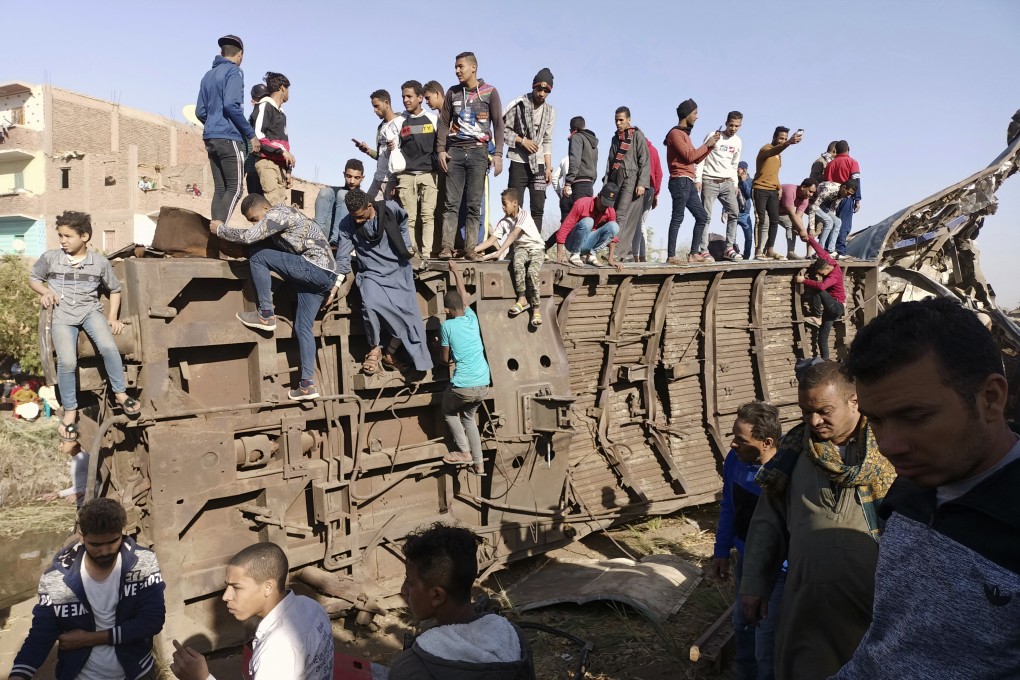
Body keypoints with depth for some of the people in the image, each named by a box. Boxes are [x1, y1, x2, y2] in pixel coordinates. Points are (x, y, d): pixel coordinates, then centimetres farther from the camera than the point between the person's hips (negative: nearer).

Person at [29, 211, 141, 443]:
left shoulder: (100, 262, 2)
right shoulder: (50, 258, 3)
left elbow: (115, 290, 15)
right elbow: (33, 278, 21)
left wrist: (112, 317, 6)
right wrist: (45, 292, -1)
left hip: (90, 310, 0)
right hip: (62, 315, 0)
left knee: (108, 347, -30)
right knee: (67, 362, -22)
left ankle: (120, 393, -11)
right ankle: (70, 411, -3)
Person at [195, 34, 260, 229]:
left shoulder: (208, 75, 20)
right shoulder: (233, 72, -4)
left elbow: (200, 112, 17)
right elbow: (231, 105, -17)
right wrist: (251, 135, -13)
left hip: (210, 138, 8)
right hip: (229, 137, -8)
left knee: (220, 189, 7)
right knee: (235, 189, -9)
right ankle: (219, 228, -21)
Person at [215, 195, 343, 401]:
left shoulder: (279, 212, -6)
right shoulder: (279, 218, 24)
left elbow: (249, 236, -14)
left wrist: (219, 229, 1)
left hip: (316, 269, -10)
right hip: (324, 274, 10)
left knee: (258, 256, -8)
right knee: (302, 327, 7)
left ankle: (265, 314, -2)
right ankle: (308, 384, 5)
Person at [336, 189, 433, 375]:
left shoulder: (390, 209, -9)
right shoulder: (346, 225, -7)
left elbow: (403, 221, 16)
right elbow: (342, 259, -4)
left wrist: (407, 245, 12)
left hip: (398, 271, 1)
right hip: (372, 275, -1)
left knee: (407, 313, -15)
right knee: (370, 304, -32)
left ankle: (390, 353, 9)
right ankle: (374, 350, -8)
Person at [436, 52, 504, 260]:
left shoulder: (490, 92, 5)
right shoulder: (453, 92, 13)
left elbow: (498, 124, 3)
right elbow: (444, 123, 12)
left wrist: (498, 153, -6)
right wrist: (441, 150, 1)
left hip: (478, 151, -2)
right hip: (455, 151, 2)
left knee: (474, 204, -2)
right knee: (452, 202, -4)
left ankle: (470, 248, 0)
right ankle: (447, 246, -8)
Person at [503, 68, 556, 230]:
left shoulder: (550, 111, 8)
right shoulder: (518, 104, -3)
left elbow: (547, 141, 10)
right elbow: (503, 129, -2)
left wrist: (548, 167, 3)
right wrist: (522, 140, -12)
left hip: (539, 164, 4)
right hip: (519, 162, -3)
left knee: (538, 208, 0)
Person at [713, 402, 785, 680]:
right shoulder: (735, 459, -11)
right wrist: (722, 551, 8)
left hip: (776, 572, -7)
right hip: (745, 562, 7)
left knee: (767, 648, 9)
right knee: (742, 627, 27)